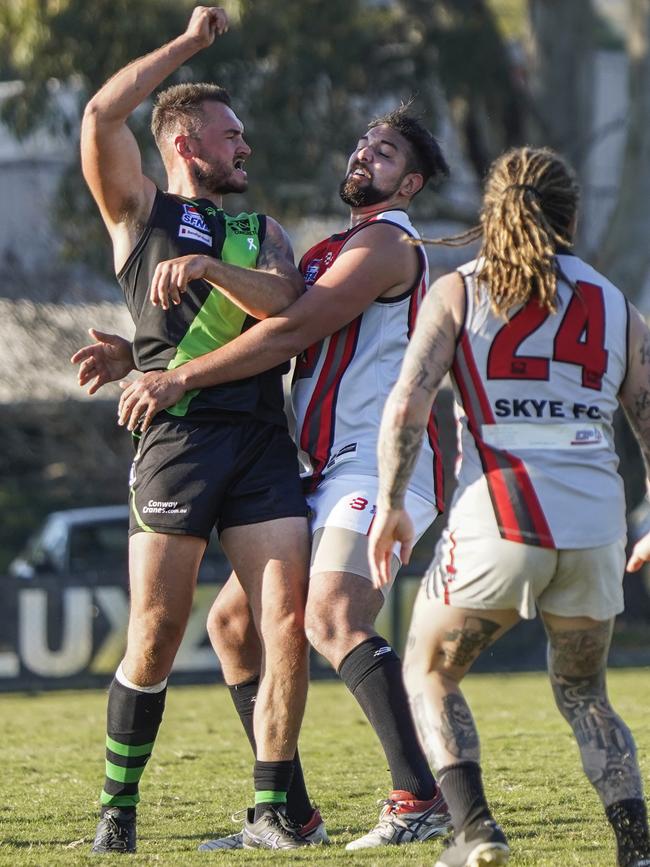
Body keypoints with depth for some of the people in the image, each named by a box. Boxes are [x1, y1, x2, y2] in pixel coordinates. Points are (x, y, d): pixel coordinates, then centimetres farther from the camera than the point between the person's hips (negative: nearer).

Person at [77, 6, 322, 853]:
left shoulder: (260, 230, 23)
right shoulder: (140, 210, 12)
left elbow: (286, 304, 3)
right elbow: (102, 115, -4)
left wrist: (207, 267, -10)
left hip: (263, 439, 4)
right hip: (178, 433, -4)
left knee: (287, 624, -6)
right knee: (156, 637, -5)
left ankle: (271, 810, 0)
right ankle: (118, 805, 9)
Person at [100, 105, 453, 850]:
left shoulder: (386, 244, -5)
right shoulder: (333, 252, 26)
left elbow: (289, 333, -15)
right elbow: (278, 324, 25)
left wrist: (177, 380, -15)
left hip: (377, 466, -10)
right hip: (325, 474, 10)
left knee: (332, 616, -28)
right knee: (234, 621, 9)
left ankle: (420, 798, -34)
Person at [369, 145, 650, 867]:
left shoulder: (457, 292, 4)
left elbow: (406, 404, -6)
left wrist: (390, 506, 4)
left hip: (496, 519, -3)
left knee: (428, 673, 16)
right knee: (583, 692, 20)